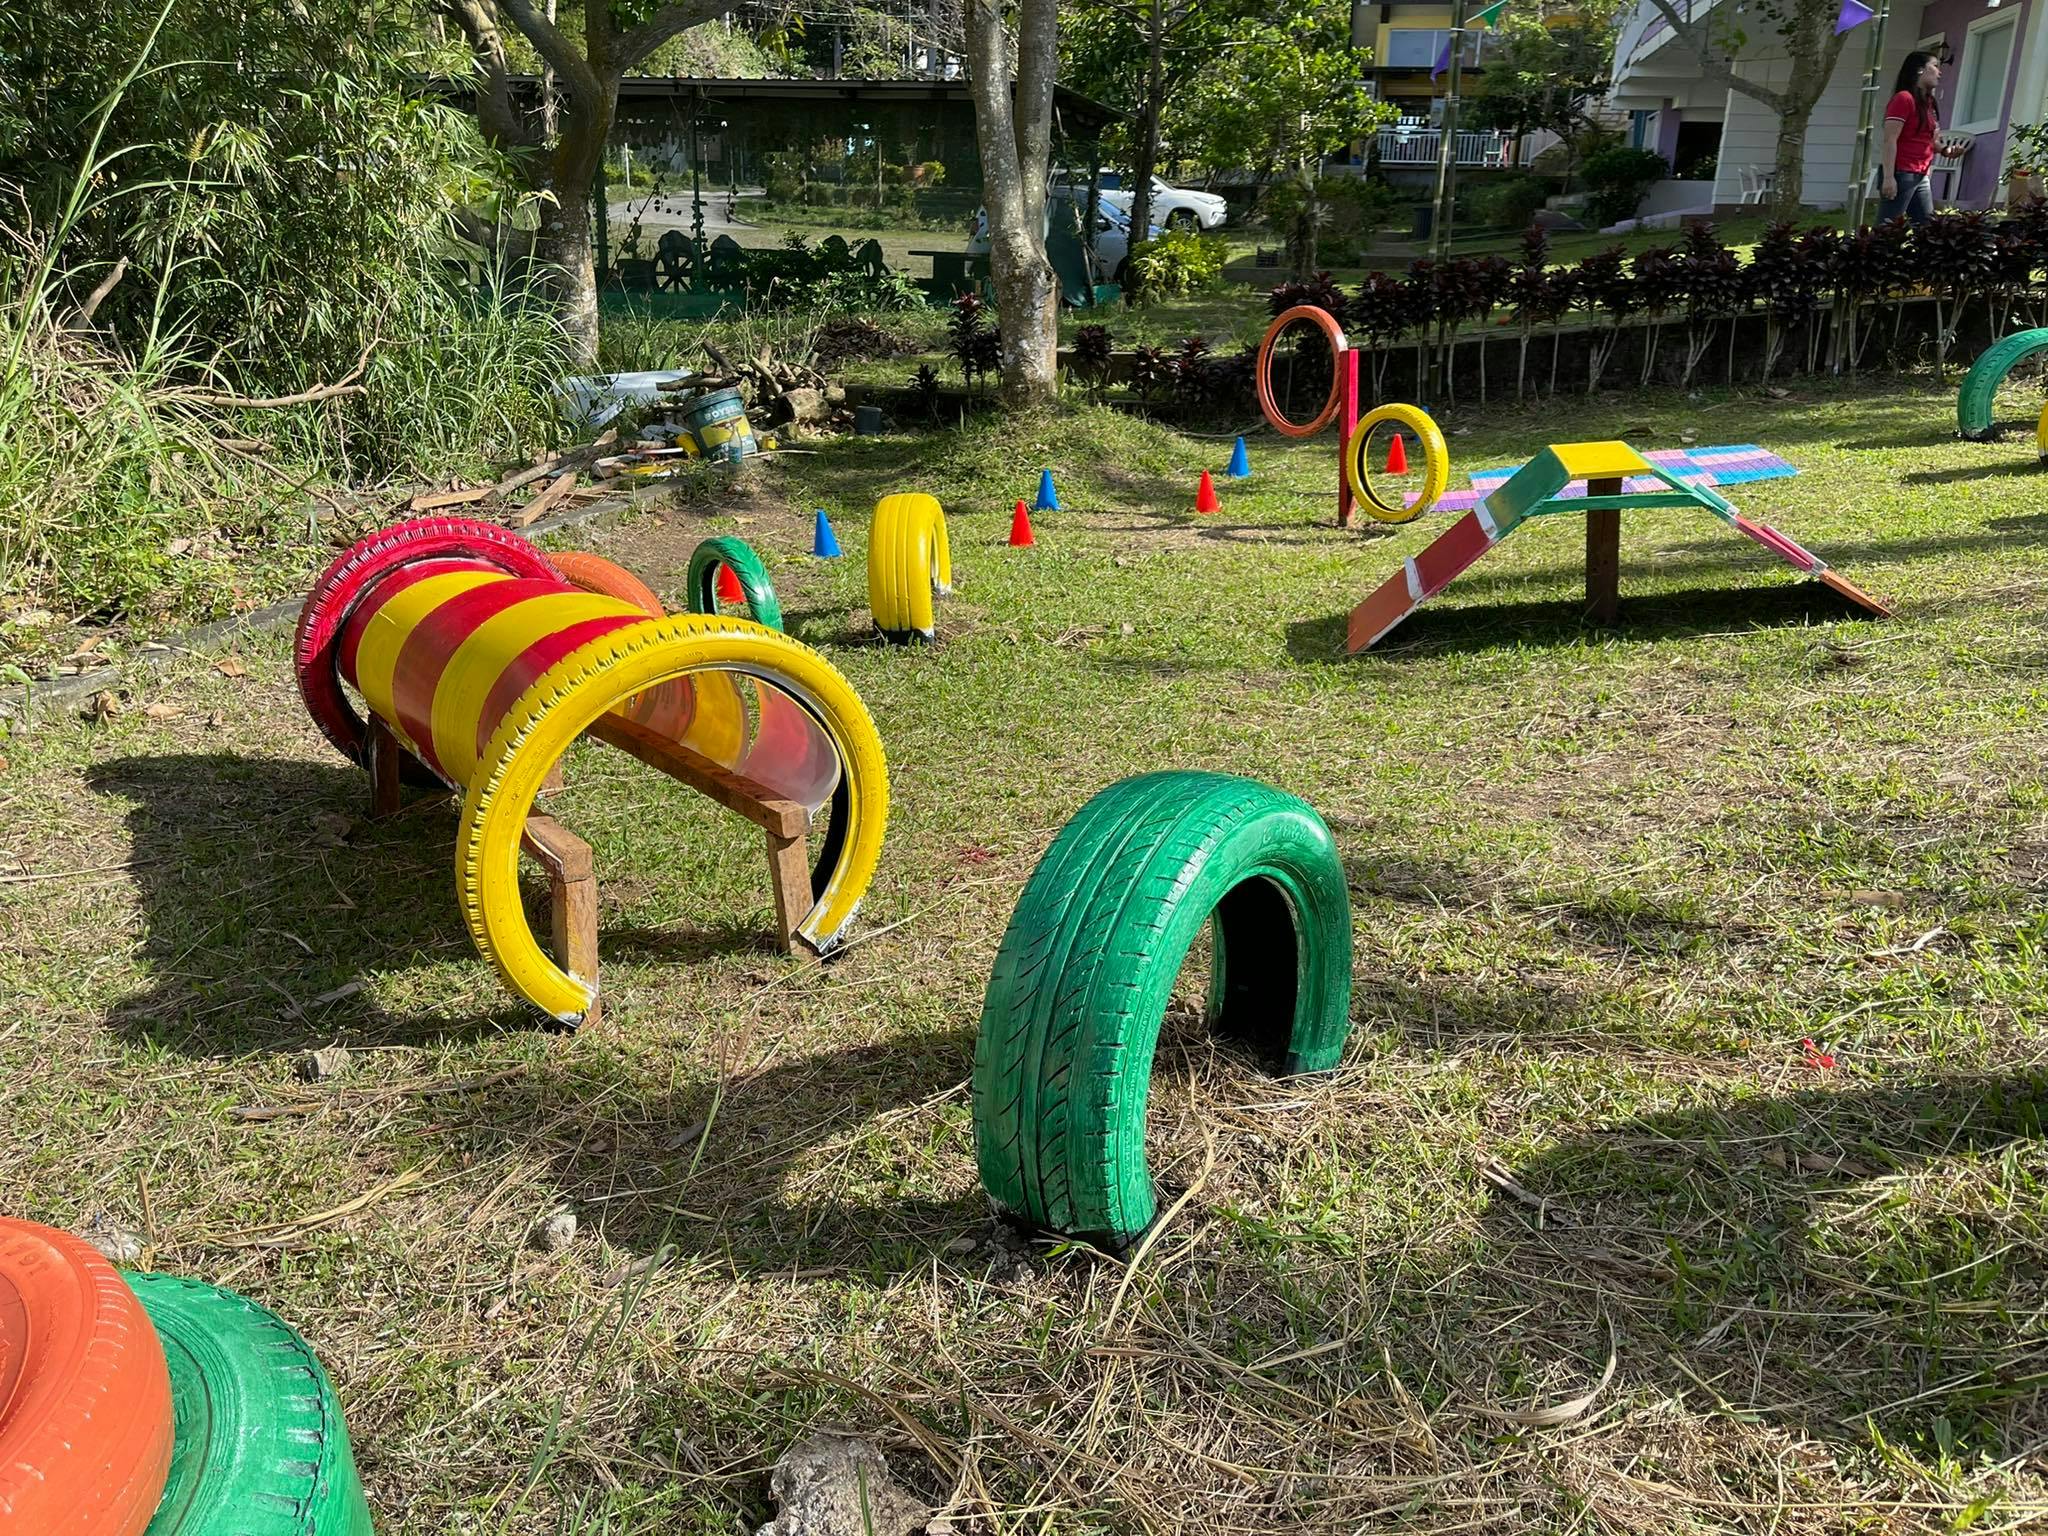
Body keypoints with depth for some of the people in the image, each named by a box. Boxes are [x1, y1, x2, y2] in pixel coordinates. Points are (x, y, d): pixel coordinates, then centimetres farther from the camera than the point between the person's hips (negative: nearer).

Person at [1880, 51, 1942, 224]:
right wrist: (1888, 177, -22)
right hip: (1900, 174, -9)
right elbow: (1890, 140, -15)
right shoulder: (1904, 98, -8)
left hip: (1920, 176, 9)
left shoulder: (1929, 103, 17)